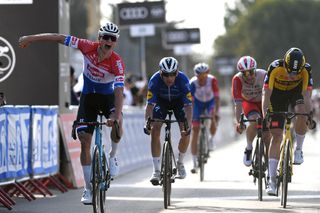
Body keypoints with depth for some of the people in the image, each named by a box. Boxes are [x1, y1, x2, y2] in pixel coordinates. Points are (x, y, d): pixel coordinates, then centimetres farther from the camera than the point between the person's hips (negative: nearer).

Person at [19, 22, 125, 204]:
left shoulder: (117, 63, -27)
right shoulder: (89, 47, -21)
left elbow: (119, 90, -36)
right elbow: (60, 38, -14)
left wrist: (116, 116, -50)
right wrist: (31, 38, -11)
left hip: (108, 96, -2)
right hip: (88, 96, 2)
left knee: (117, 122, -34)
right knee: (85, 140, -5)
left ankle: (112, 156, -3)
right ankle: (88, 188, 2)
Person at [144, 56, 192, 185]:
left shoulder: (182, 79, -35)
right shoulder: (155, 80, -34)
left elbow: (188, 105, -38)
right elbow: (150, 104, -35)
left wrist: (188, 125, -50)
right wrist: (147, 123, -50)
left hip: (179, 101, 0)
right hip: (161, 101, 0)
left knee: (185, 133, -15)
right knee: (155, 131, -18)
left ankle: (180, 162, 12)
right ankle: (156, 170, -12)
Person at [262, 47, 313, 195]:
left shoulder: (306, 70, -30)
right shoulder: (275, 68, -34)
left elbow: (306, 95, -34)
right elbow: (266, 93, -35)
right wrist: (265, 116, -47)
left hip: (296, 91, 1)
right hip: (278, 93, -1)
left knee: (302, 112, -34)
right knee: (276, 136, -9)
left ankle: (298, 149, -9)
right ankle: (272, 180, -6)